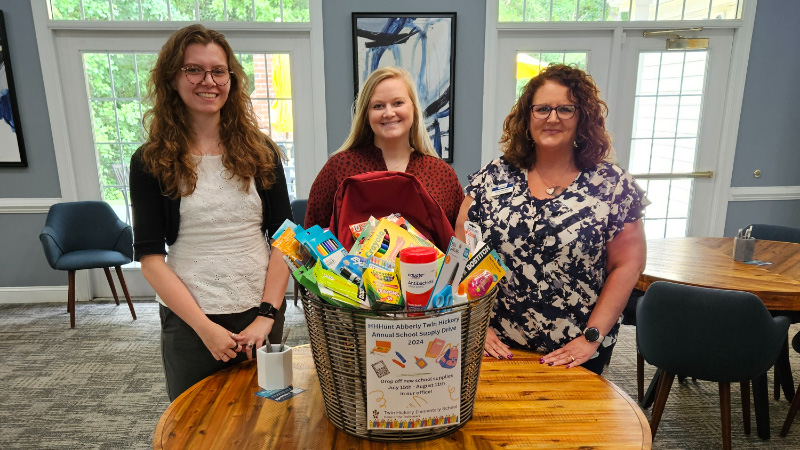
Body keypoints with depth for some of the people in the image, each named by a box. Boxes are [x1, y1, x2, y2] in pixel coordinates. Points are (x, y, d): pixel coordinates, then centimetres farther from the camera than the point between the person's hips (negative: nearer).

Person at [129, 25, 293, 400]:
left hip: (261, 314, 2)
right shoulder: (151, 162, -2)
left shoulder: (261, 151, 2)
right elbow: (150, 257, -5)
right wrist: (205, 327, -13)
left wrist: (266, 316, -10)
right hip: (188, 321, -1)